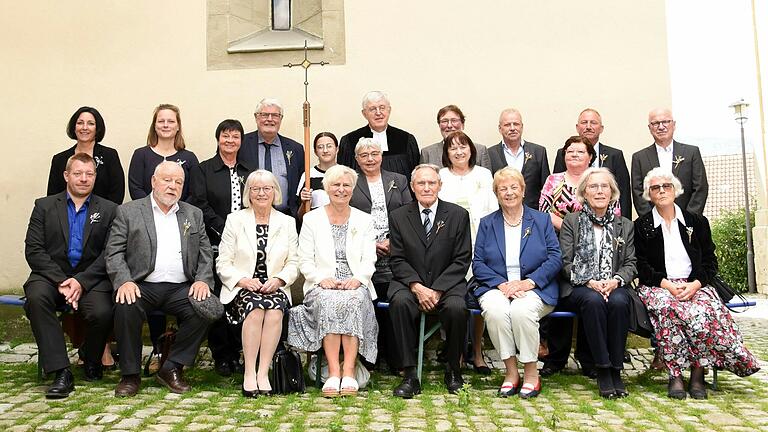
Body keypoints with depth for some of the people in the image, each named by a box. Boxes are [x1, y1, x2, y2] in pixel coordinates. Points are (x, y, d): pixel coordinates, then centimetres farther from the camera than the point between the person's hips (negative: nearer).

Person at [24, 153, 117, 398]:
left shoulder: (108, 210, 8)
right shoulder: (44, 206, 11)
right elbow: (33, 250, 1)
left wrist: (81, 281, -16)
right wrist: (61, 281, -14)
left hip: (90, 278, -1)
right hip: (51, 275, 1)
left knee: (102, 312, -29)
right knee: (36, 297, -32)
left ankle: (91, 360, 6)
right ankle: (61, 372, -27)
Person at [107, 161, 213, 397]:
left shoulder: (194, 214, 18)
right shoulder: (128, 212, 10)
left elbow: (205, 253, 13)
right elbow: (114, 252, 2)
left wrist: (203, 280, -5)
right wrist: (124, 281, -16)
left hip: (181, 288, 2)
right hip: (142, 286, -2)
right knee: (126, 307, -33)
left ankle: (172, 368, -7)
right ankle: (130, 375, -11)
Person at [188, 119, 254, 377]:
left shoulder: (251, 173, 16)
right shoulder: (203, 170, 6)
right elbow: (200, 205, -5)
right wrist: (224, 229, -13)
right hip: (215, 246, -3)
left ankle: (236, 353, 13)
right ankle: (221, 356, 9)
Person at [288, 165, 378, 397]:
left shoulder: (364, 220, 15)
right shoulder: (311, 219, 12)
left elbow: (369, 260, 6)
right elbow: (305, 261, 5)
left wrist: (357, 279, -14)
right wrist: (323, 279, -14)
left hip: (355, 285, 1)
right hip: (322, 287, 0)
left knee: (353, 301, -33)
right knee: (329, 303, -34)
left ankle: (349, 371, -34)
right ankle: (333, 372, -35)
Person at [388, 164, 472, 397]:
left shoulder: (458, 215, 4)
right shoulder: (398, 216, 7)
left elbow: (462, 260, -1)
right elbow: (397, 260, 1)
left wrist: (437, 290, -13)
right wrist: (417, 287, -16)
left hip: (447, 284, 0)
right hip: (410, 284, 1)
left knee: (456, 307, -31)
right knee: (399, 302, -31)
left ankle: (452, 370, -5)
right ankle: (410, 375, -22)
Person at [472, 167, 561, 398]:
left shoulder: (542, 220, 11)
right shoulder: (487, 223, 13)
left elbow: (555, 258, 1)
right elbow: (478, 263, 5)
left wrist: (528, 282, -13)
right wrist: (501, 284, -13)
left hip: (535, 289, -1)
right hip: (497, 287, 1)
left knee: (521, 310, -34)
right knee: (495, 310, -33)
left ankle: (531, 373, -14)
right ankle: (511, 371, -16)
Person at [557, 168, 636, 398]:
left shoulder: (625, 225, 16)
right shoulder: (571, 221, 9)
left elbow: (631, 264, 9)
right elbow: (566, 262, 0)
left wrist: (616, 280, -13)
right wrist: (589, 281, -16)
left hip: (614, 286, 2)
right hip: (579, 287, -2)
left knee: (619, 302, -33)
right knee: (593, 301, -35)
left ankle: (616, 369, -22)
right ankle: (602, 370, -26)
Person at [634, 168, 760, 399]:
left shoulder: (697, 222, 15)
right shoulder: (641, 226, 9)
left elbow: (710, 260, 10)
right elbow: (640, 265, 1)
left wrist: (695, 284, -9)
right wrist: (666, 284, -15)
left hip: (694, 285, 2)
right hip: (657, 286, -1)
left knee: (705, 311, -33)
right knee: (668, 309, -37)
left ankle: (698, 373, -21)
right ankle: (675, 375, -30)